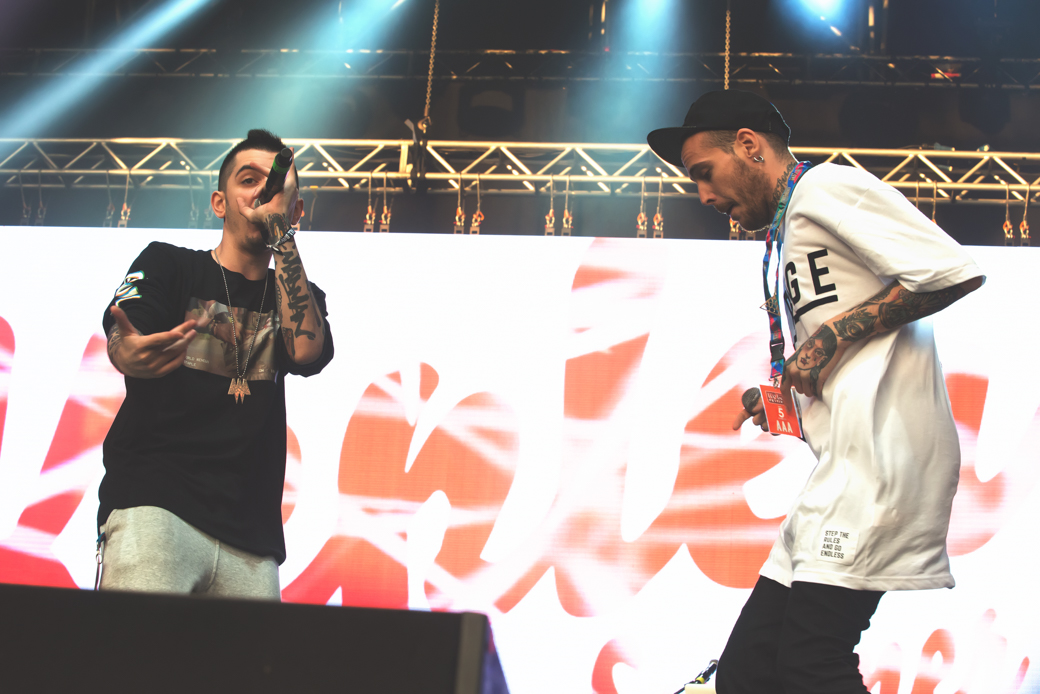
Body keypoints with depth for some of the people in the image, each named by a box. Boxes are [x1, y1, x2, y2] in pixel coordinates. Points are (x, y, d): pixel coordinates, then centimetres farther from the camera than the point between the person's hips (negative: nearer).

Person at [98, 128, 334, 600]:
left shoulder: (300, 298, 19)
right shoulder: (167, 265, 12)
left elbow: (306, 351, -5)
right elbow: (121, 342, -8)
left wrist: (280, 234, -1)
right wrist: (130, 354, -34)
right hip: (153, 503, -3)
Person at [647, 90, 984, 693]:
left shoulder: (824, 187, -2)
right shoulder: (790, 235, 27)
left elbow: (956, 272, -12)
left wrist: (837, 332, -10)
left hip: (883, 455, -10)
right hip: (844, 471, 10)